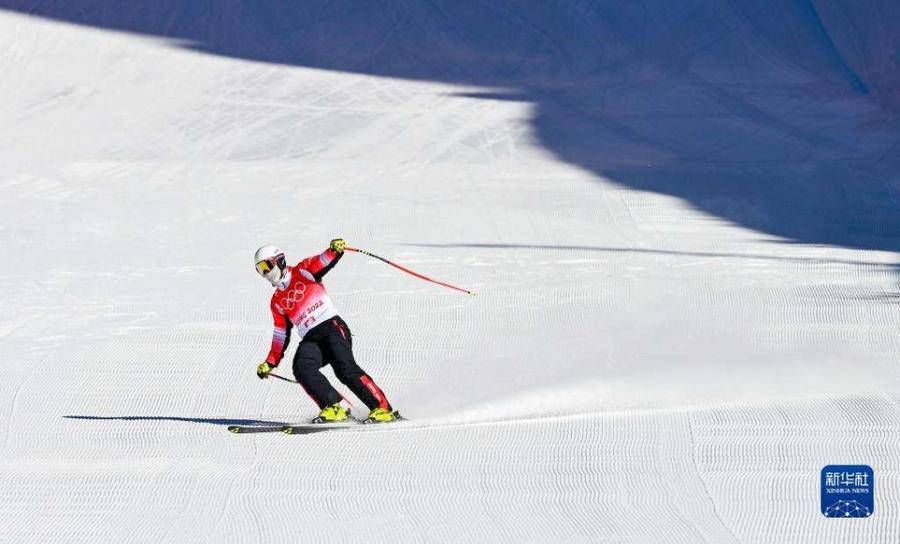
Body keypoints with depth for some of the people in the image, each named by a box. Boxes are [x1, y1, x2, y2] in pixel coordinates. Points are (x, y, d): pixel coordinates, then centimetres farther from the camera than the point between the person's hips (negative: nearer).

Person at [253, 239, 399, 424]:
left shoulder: (302, 272, 8)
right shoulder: (277, 302, 23)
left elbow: (324, 261, -10)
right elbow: (281, 335, 30)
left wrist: (335, 250, -32)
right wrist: (270, 363, 28)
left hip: (331, 326, -5)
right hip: (310, 340, 5)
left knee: (345, 368, -25)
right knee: (301, 367, -27)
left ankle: (382, 407, -25)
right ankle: (334, 407, -32)